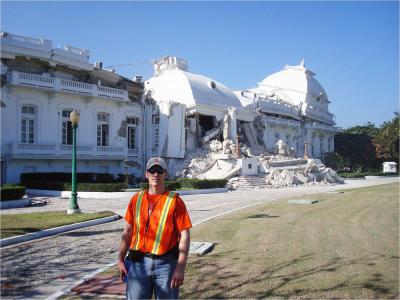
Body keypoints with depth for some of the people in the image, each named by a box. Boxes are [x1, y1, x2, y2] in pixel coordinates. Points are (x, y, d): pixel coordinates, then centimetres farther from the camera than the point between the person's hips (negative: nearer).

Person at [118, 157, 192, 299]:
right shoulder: (137, 199, 6)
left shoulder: (175, 201, -6)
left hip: (165, 264, -3)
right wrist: (121, 259, 6)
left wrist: (180, 268, -15)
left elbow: (184, 236, -9)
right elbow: (128, 231, 12)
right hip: (138, 263, 3)